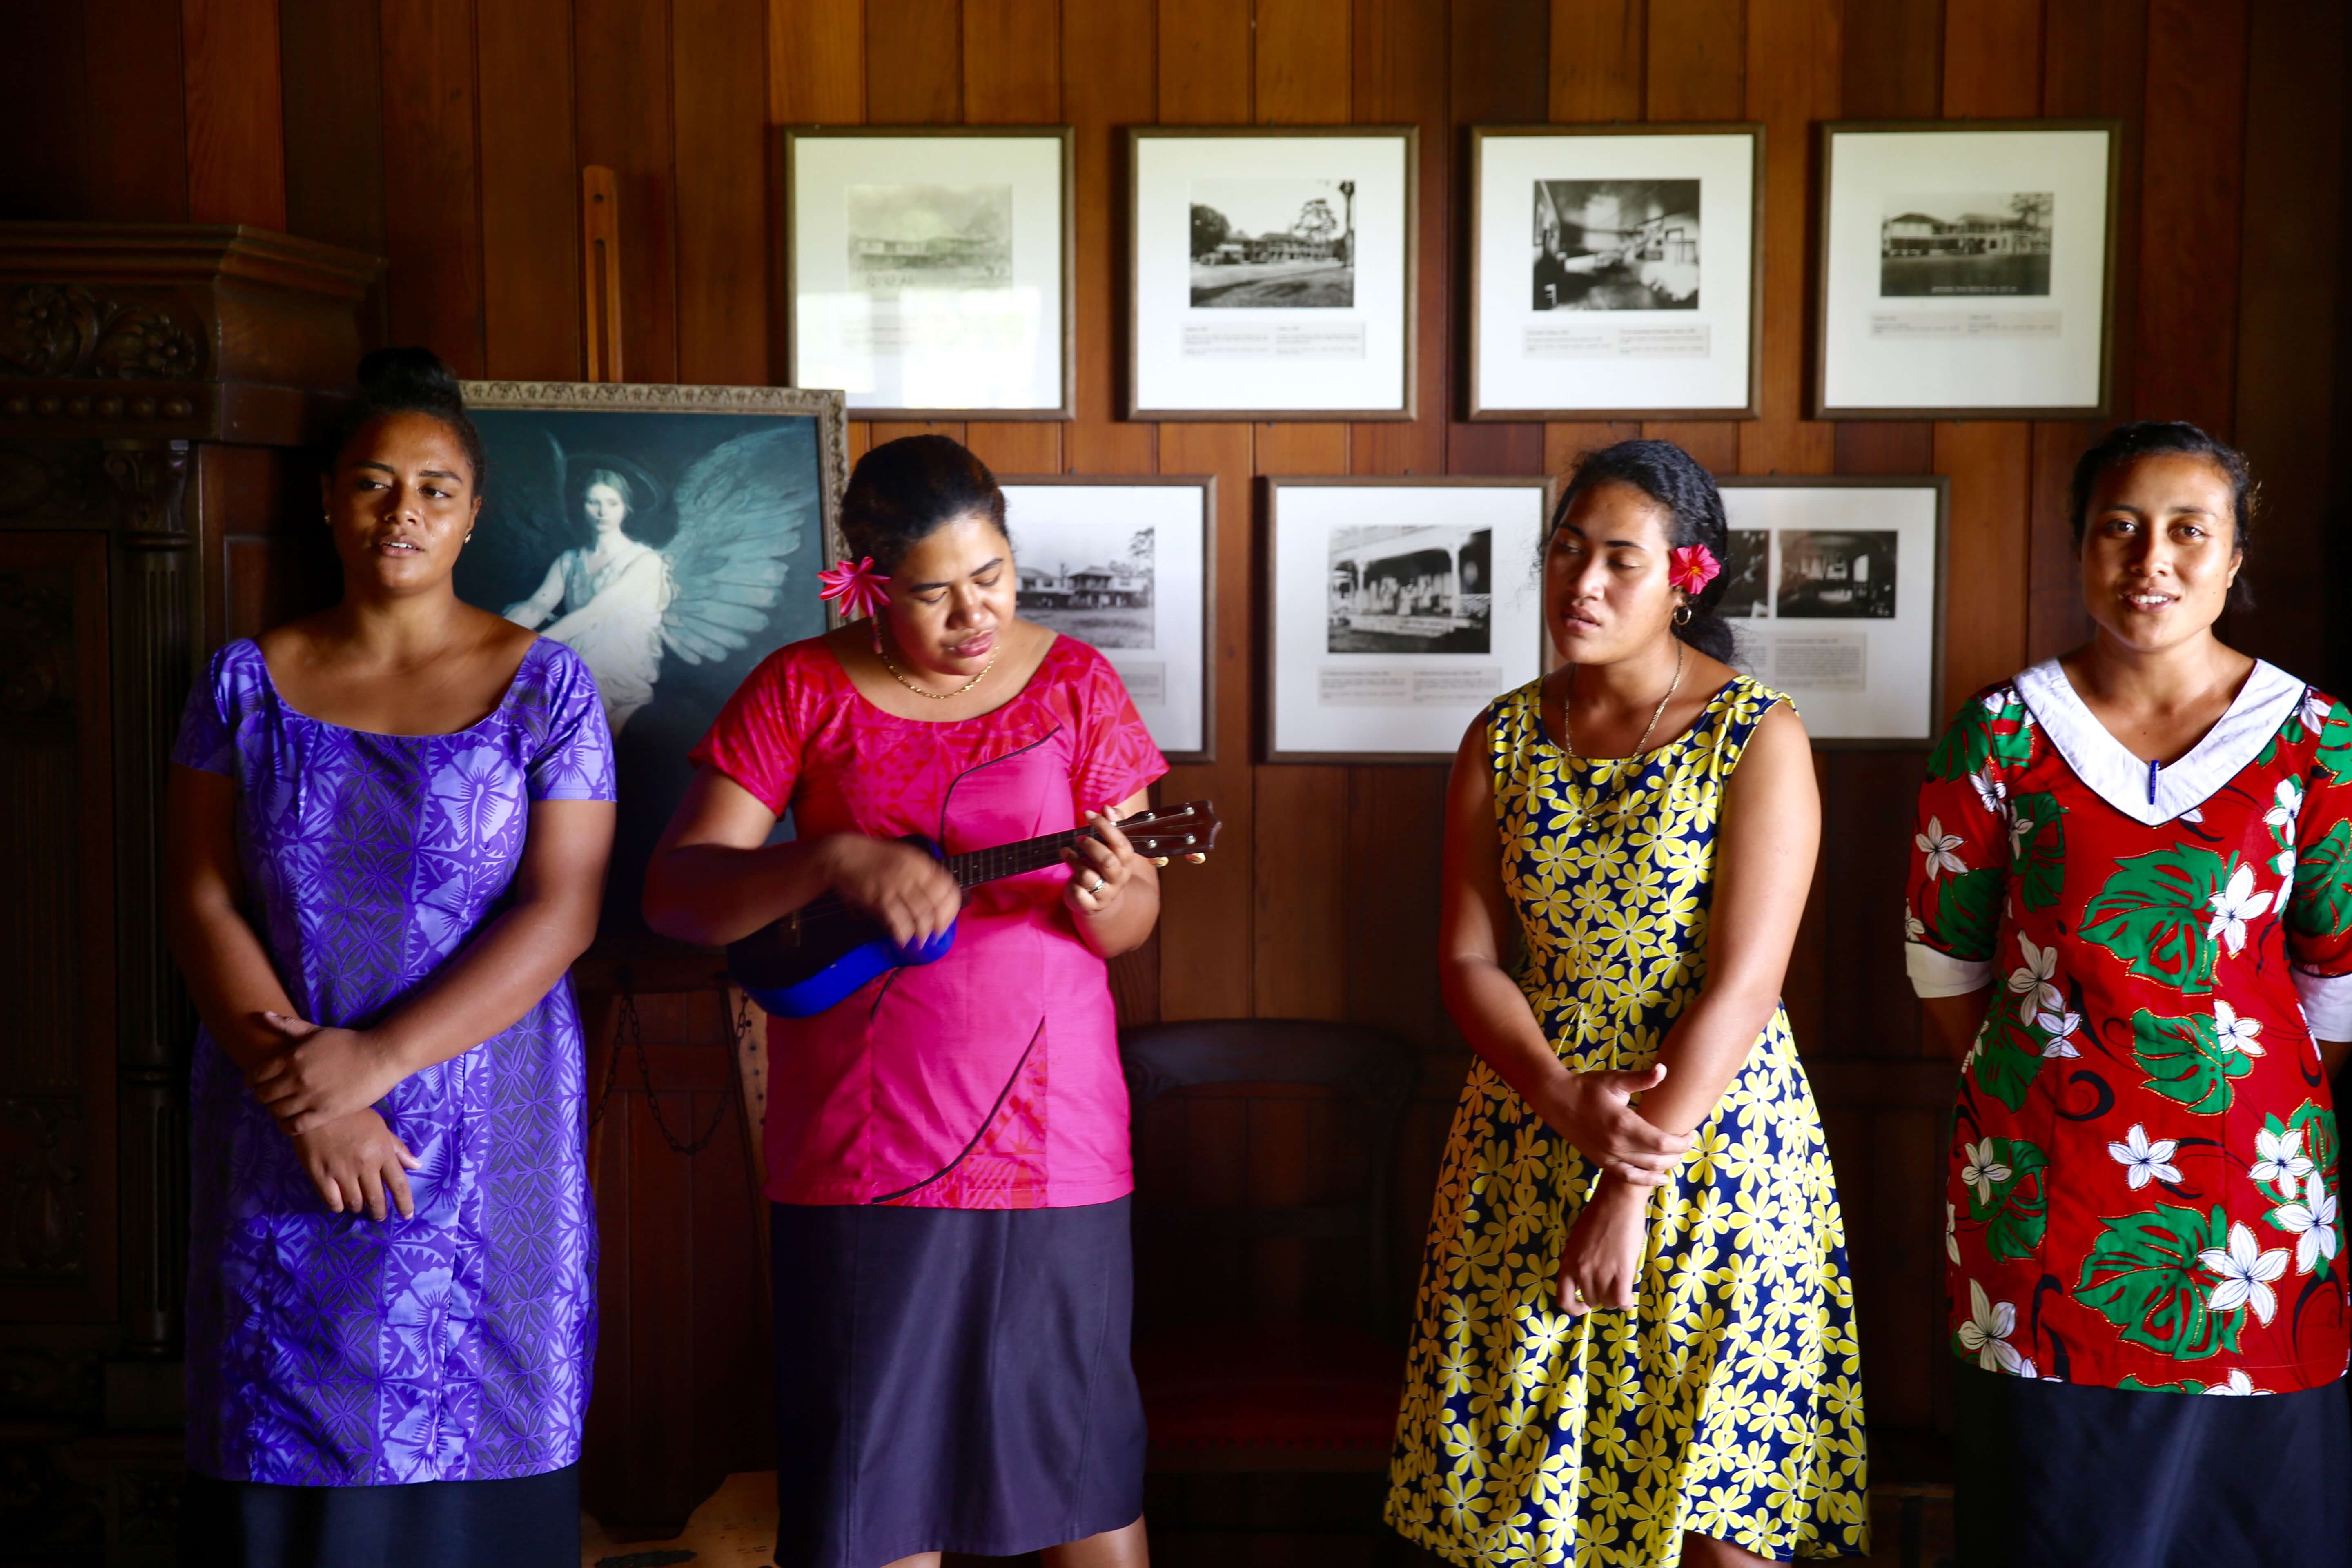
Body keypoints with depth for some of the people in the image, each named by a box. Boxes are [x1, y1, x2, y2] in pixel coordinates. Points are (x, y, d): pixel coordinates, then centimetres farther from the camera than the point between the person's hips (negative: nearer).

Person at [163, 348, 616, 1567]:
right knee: (288, 1444, 5)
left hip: (487, 1141, -1)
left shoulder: (544, 687, 0)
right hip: (282, 1143, 2)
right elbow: (201, 901, 0)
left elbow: (559, 913, -8)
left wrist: (378, 1059, -16)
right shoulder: (248, 684, 5)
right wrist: (308, 1098, -12)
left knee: (475, 1442, 2)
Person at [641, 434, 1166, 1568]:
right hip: (855, 1158, 0)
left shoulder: (1073, 683, 4)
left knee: (1084, 1461, 6)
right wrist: (838, 862, -20)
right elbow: (675, 891, -4)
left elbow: (1137, 916, 5)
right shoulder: (802, 690, 1)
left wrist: (1102, 898, -19)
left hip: (1051, 1141, 1)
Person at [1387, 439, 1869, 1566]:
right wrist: (1571, 1104, -17)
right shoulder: (1503, 738, 4)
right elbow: (1468, 958, 1)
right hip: (1528, 1138, 4)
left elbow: (1742, 985, -15)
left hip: (1712, 1130, -3)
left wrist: (1629, 1192, -18)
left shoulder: (1759, 738, -9)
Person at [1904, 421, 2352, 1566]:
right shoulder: (2002, 736, 0)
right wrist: (2038, 1087, 3)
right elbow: (1947, 968, 6)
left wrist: (2239, 1098, 2)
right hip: (2040, 1191, 0)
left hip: (2250, 1184, 1)